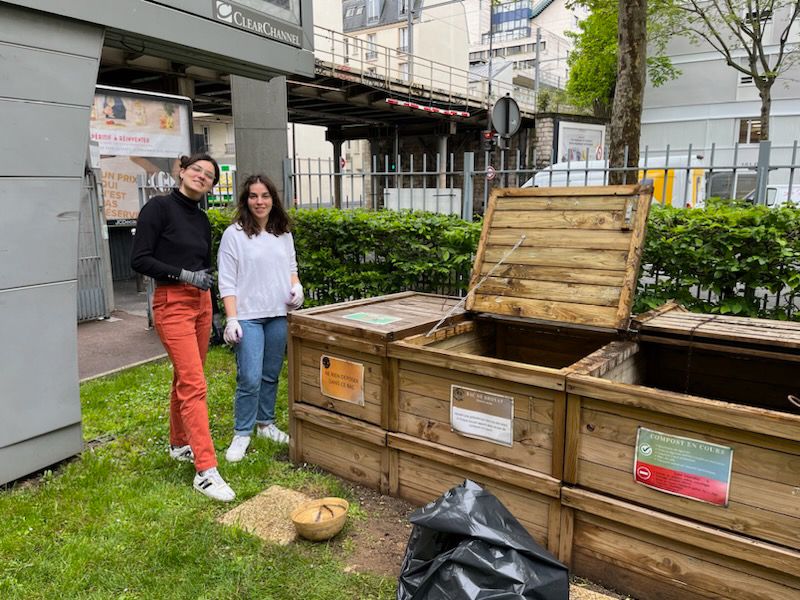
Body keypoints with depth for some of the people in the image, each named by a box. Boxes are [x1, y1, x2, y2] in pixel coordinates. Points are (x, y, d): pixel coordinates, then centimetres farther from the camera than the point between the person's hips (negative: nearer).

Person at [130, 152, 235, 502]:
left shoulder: (202, 219, 12)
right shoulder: (159, 207, -8)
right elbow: (139, 260, -13)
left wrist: (208, 305, 21)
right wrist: (184, 275, -18)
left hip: (201, 303, 7)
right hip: (172, 304, -7)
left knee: (185, 378, 17)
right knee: (194, 385, -12)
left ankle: (179, 444, 34)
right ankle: (206, 471, -9)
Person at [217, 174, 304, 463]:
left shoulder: (283, 234, 10)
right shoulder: (234, 234, -5)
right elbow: (227, 282, -6)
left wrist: (296, 286, -1)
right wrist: (231, 319, -13)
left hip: (279, 314, 5)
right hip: (248, 317, -5)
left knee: (271, 375, 13)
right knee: (250, 379, -9)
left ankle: (266, 424, 29)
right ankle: (242, 434, 8)